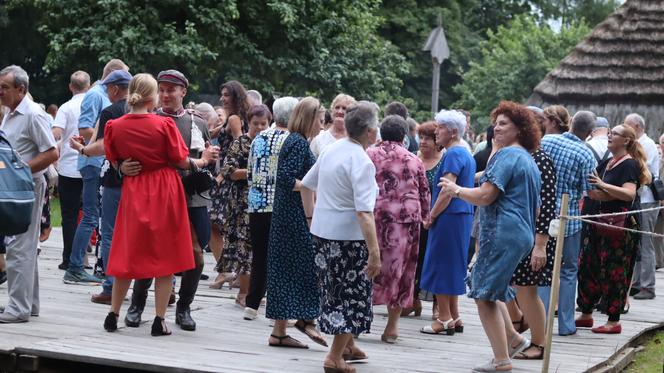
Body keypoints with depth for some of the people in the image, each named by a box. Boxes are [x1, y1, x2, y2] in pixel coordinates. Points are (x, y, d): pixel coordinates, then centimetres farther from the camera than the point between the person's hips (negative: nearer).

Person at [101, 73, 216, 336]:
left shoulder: (115, 127, -4)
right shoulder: (164, 124, -12)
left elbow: (114, 162, 5)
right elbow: (180, 161, -6)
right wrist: (202, 161, 12)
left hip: (133, 193, 3)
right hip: (165, 193, -3)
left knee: (128, 253, 14)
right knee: (165, 256, 4)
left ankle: (113, 315, 16)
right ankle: (159, 321, 3)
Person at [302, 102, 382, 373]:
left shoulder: (332, 150, 5)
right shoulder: (361, 162, -20)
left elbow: (306, 184, 15)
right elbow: (364, 212, -26)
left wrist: (311, 214, 25)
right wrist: (374, 253, -27)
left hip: (321, 231, 8)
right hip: (348, 236, -8)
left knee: (336, 290, 21)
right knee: (353, 294, 5)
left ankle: (347, 345, 35)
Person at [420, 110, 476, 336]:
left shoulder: (453, 154, -14)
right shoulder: (467, 154, 17)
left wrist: (431, 216, -13)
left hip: (449, 216, -10)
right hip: (464, 215, 10)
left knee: (440, 266, -4)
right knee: (453, 266, 14)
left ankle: (444, 320, -4)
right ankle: (454, 318, 17)